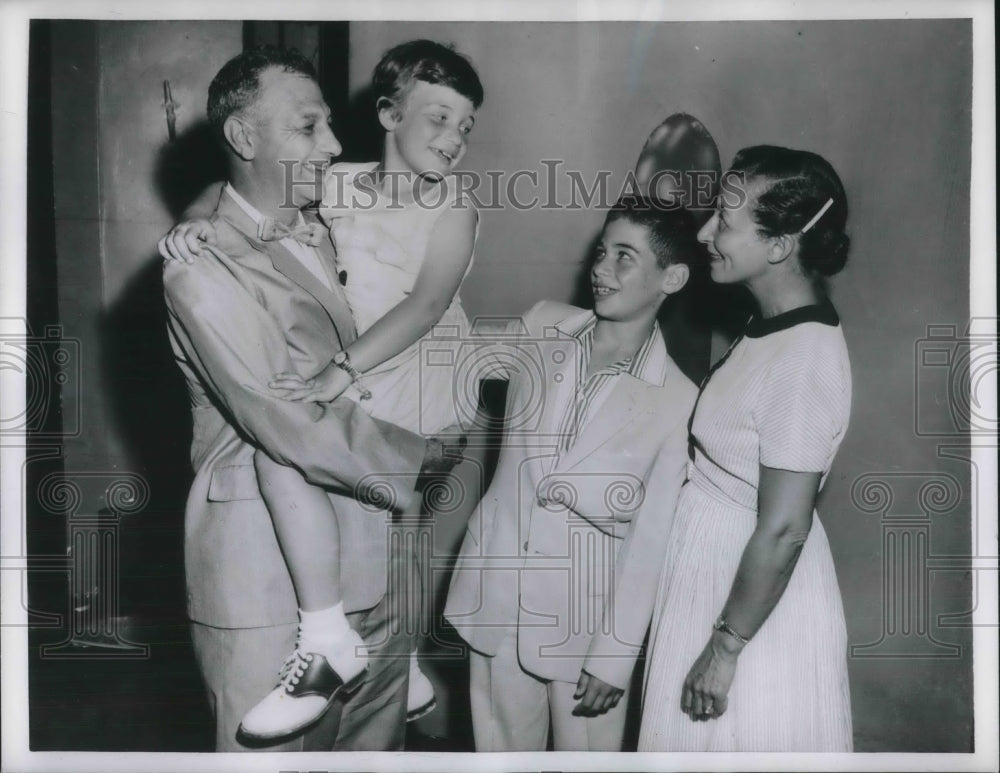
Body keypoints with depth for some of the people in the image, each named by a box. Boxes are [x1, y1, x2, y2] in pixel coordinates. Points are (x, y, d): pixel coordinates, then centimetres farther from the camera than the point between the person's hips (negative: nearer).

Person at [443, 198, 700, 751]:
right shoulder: (542, 330, -3)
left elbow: (651, 541, -11)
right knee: (502, 749, 17)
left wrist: (615, 656, -10)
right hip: (497, 589, 4)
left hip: (585, 613, -3)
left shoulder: (678, 402, -13)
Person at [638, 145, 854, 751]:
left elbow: (782, 531, -25)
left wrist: (725, 648, -18)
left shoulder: (804, 364, -28)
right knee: (698, 742, 22)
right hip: (716, 561, 9)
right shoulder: (778, 323, 1)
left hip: (755, 598, -9)